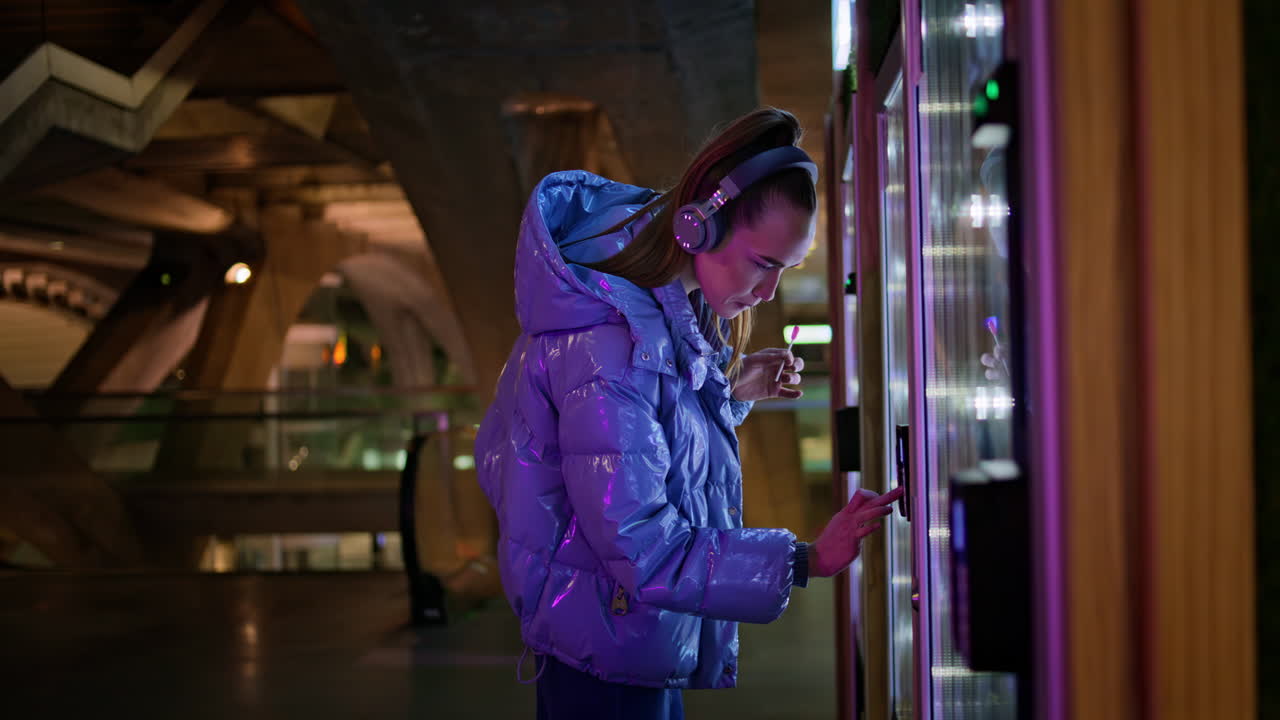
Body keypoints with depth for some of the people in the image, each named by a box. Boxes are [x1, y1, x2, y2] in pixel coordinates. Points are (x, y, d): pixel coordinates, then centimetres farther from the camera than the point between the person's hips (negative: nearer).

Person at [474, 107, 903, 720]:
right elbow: (642, 548, -29)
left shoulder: (669, 312, 1)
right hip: (607, 660, -9)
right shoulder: (606, 342, -28)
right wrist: (803, 561, -29)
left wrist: (732, 389, 2)